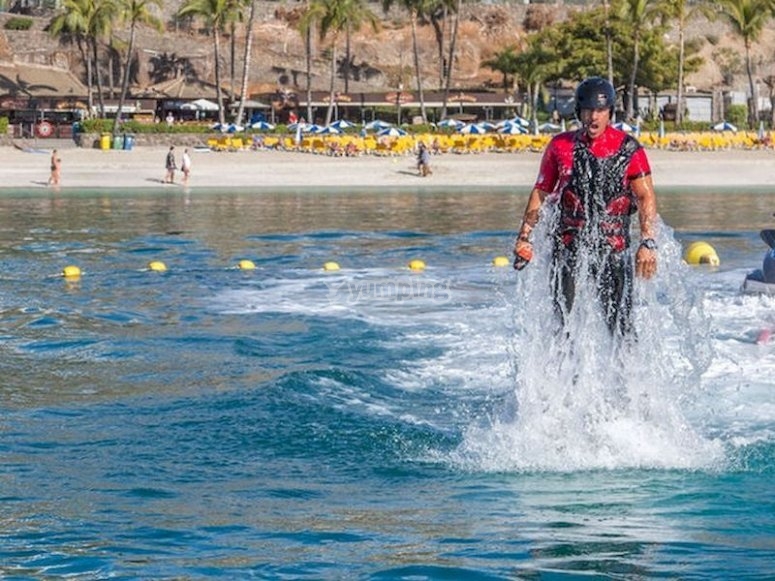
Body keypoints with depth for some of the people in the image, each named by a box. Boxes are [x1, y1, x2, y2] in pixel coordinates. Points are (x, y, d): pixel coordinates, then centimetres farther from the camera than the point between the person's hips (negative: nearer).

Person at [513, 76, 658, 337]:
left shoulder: (628, 148, 0)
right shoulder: (560, 146, 6)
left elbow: (645, 196, -7)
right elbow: (540, 192, 12)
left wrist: (648, 243, -20)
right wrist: (525, 236, 5)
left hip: (613, 247, -2)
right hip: (568, 245, 2)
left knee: (619, 323, -3)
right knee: (561, 321, 1)